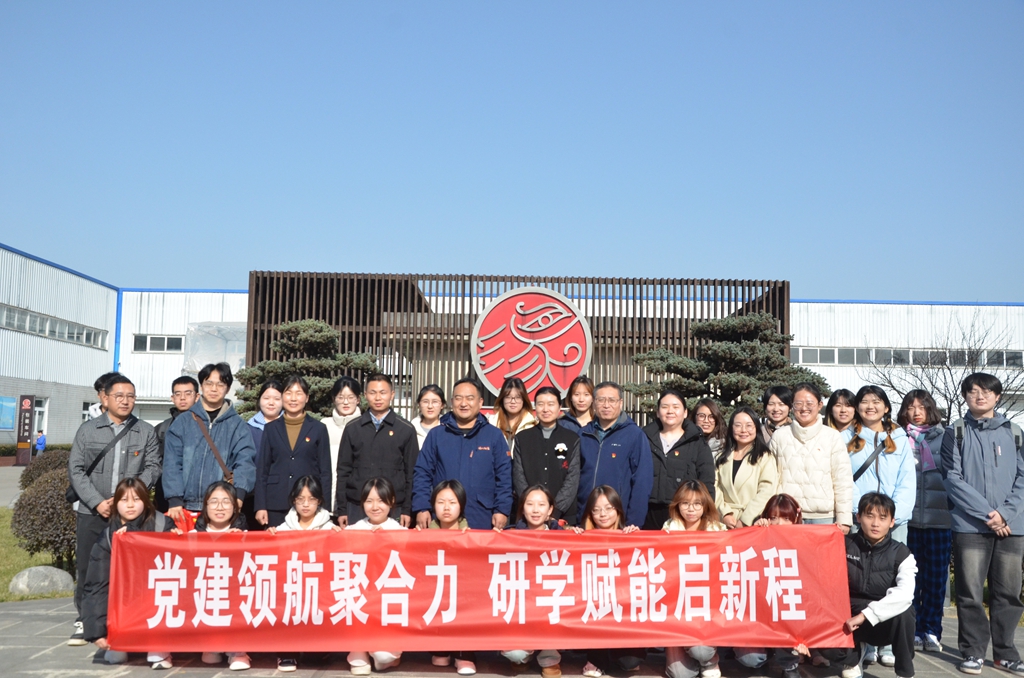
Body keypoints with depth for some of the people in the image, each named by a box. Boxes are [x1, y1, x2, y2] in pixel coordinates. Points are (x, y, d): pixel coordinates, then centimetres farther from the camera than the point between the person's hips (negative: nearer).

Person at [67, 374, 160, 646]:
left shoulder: (146, 432, 6)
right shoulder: (88, 429, 6)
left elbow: (152, 468, 0)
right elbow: (75, 470, 2)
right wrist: (97, 502, -8)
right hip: (91, 512, 1)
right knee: (86, 568, 4)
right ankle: (84, 622, 17)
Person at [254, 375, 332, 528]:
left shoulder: (318, 429, 5)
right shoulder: (271, 428, 9)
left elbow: (325, 471, 4)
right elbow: (262, 469, 8)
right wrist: (260, 506, 1)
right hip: (276, 505, 1)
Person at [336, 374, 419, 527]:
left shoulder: (406, 430, 2)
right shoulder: (352, 428, 6)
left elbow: (411, 473, 3)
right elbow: (343, 470, 7)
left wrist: (408, 510, -1)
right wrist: (341, 509, 3)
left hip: (393, 508, -1)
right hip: (356, 507, 1)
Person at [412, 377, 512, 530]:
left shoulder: (494, 435, 5)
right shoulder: (436, 435, 7)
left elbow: (504, 477, 3)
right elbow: (422, 473, 6)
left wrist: (502, 510, -5)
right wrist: (421, 508, -3)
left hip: (481, 521, -1)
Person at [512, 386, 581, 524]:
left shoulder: (572, 439, 6)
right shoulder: (522, 438, 8)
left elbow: (573, 479, -1)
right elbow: (519, 477, 2)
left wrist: (555, 510, -13)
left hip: (563, 515, 0)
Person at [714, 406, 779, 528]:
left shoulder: (765, 458, 2)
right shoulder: (722, 457, 15)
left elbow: (766, 493, -8)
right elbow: (715, 488, 6)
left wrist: (744, 520, -12)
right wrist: (725, 514, -8)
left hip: (754, 524, -3)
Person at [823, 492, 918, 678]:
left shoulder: (901, 554, -10)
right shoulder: (845, 545, -5)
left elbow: (905, 594, -27)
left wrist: (865, 614, -32)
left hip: (885, 621, 0)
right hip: (851, 618, 1)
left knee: (904, 611, -34)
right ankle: (854, 655, 10)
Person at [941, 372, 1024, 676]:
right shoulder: (955, 434, 4)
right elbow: (953, 480, -3)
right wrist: (987, 513, -11)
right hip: (970, 526, -2)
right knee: (970, 593, -1)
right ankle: (973, 651, 9)